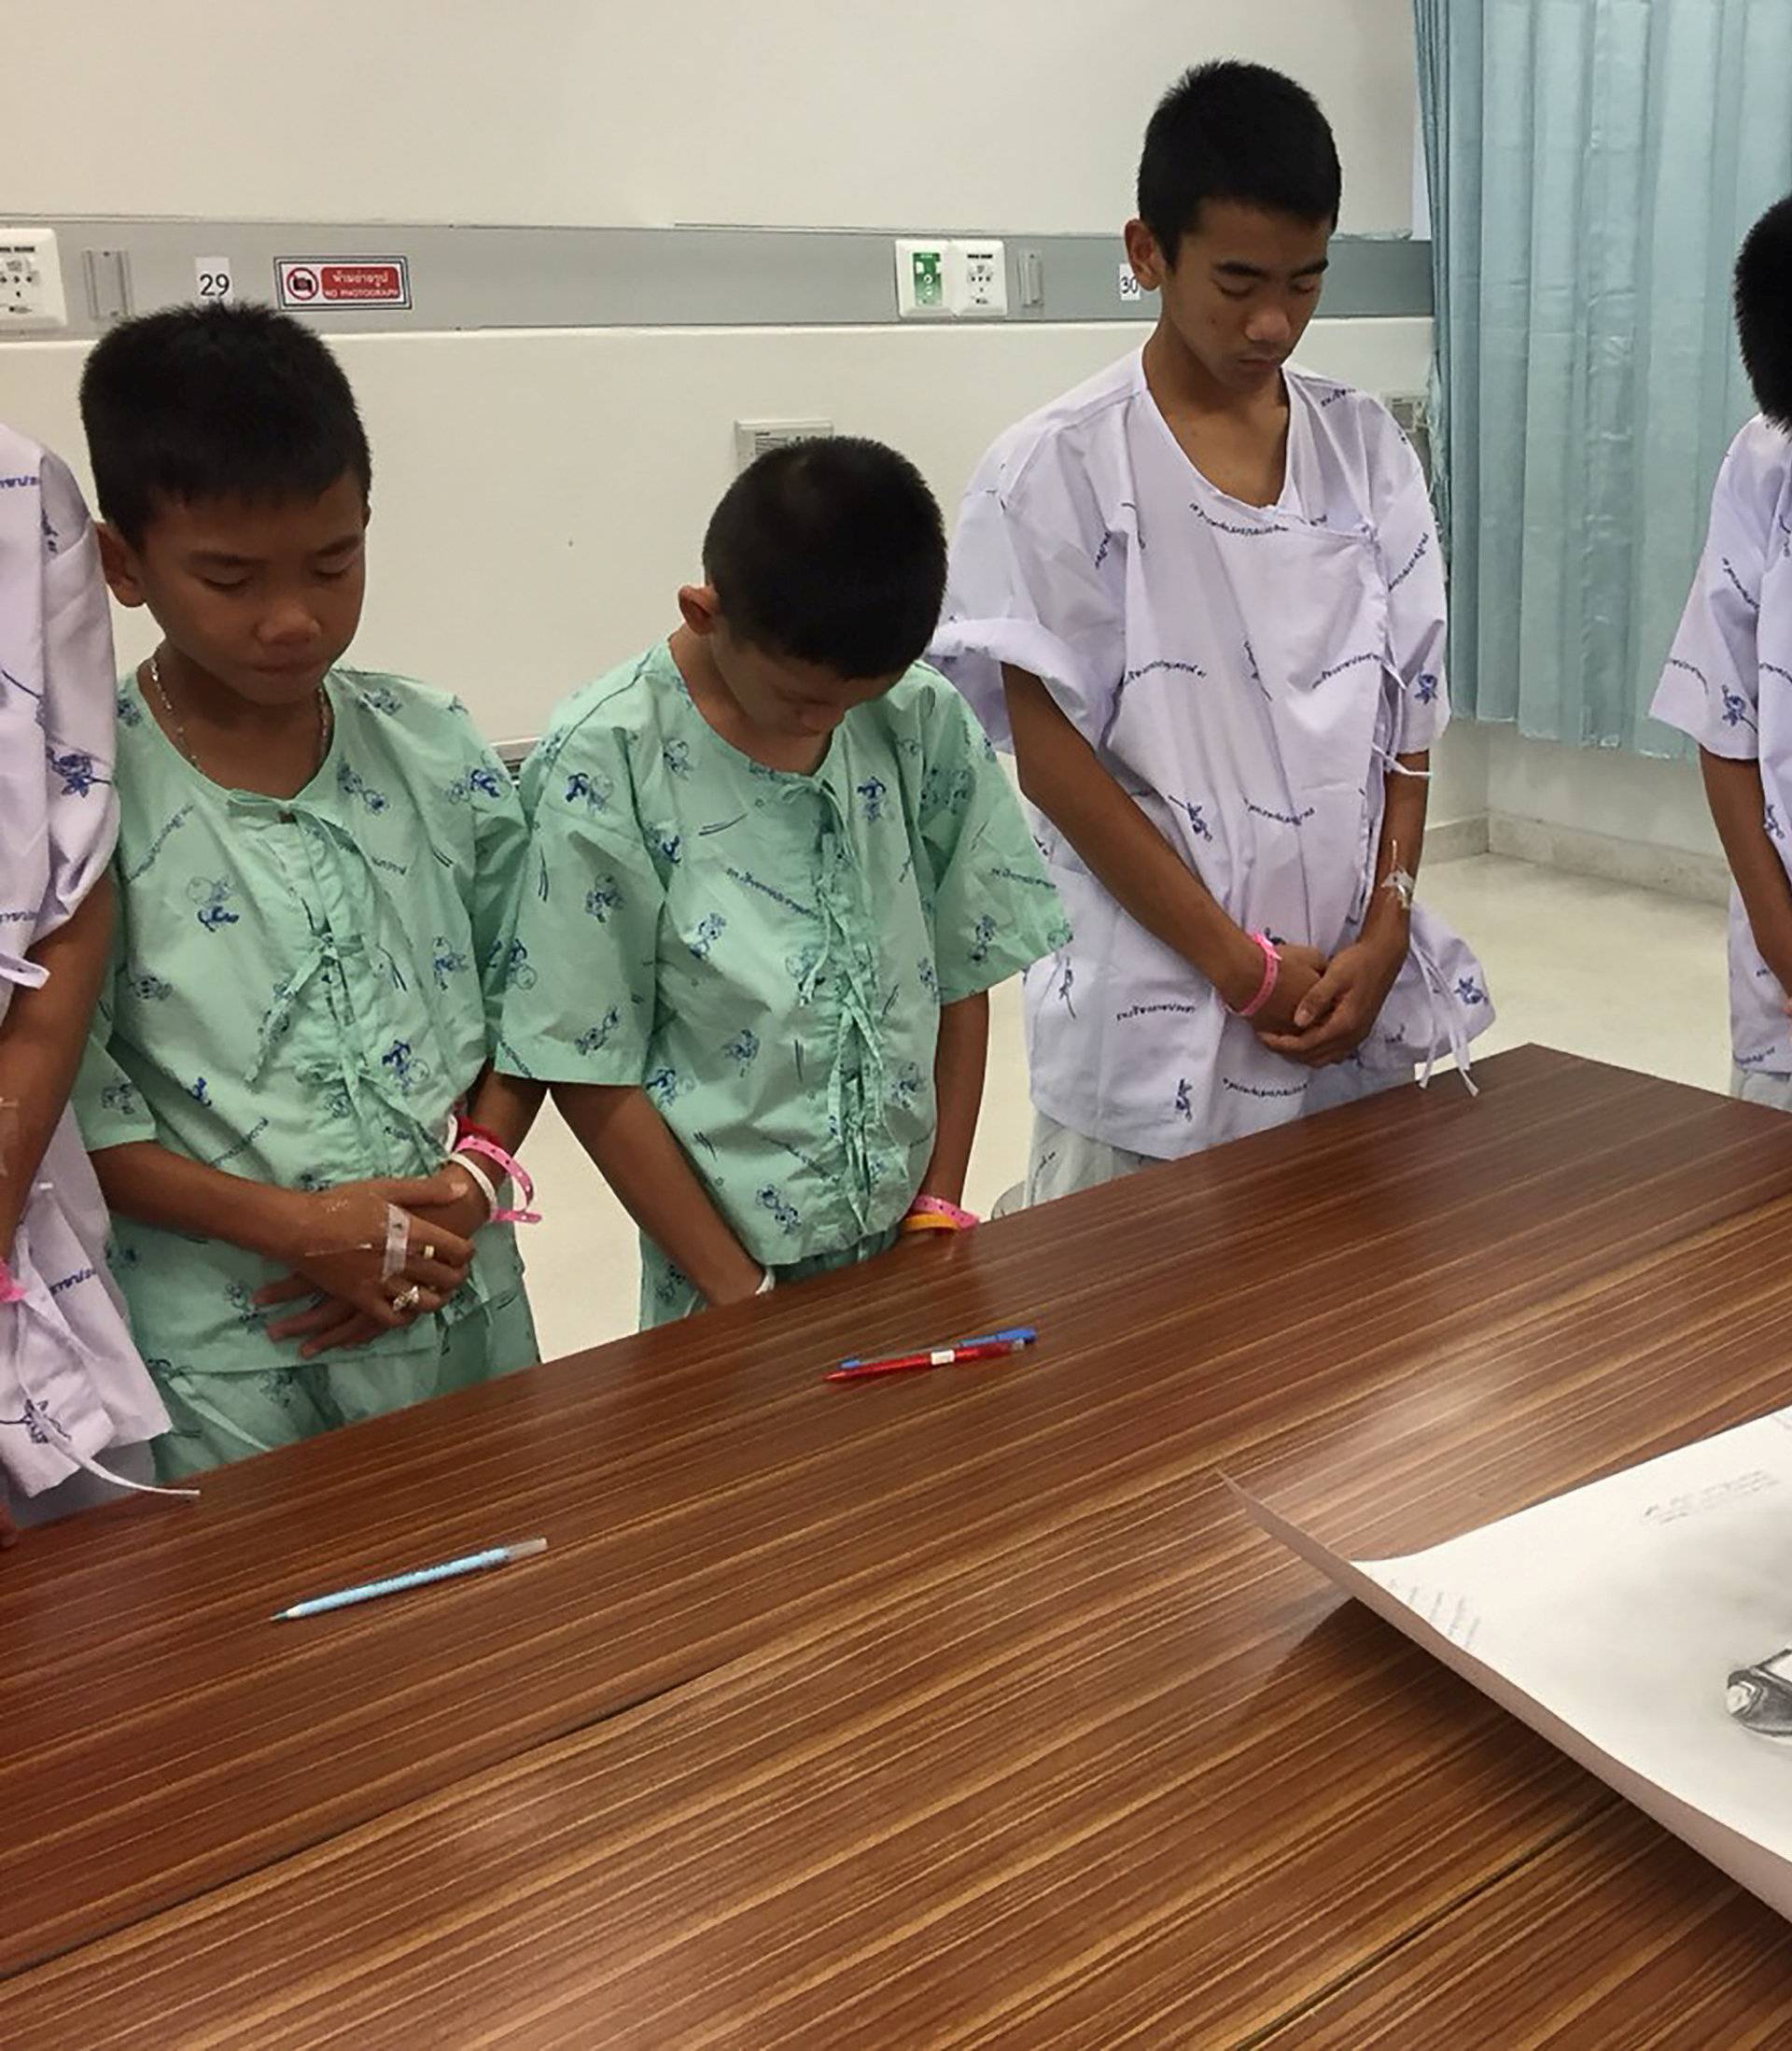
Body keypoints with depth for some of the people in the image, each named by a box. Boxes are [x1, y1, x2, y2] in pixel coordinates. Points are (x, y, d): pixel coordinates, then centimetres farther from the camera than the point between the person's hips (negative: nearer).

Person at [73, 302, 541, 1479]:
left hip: (465, 1316, 4)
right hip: (218, 1365, -3)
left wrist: (470, 1183, -9)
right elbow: (60, 1099, -11)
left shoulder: (438, 755, -1)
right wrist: (299, 1224, -18)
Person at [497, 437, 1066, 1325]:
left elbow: (962, 977, 4)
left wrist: (941, 1207, 0)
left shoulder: (924, 722, -5)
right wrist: (738, 1291, -10)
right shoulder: (604, 763, -15)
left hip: (909, 1246, 4)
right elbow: (589, 1069, -12)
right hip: (730, 1259, -4)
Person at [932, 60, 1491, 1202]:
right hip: (1159, 1018, -3)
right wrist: (1245, 967, -10)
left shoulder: (1368, 451, 5)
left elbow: (1410, 714, 7)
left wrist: (1383, 935, -5)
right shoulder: (1058, 473, -8)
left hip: (1359, 993, 4)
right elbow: (1052, 759, -9)